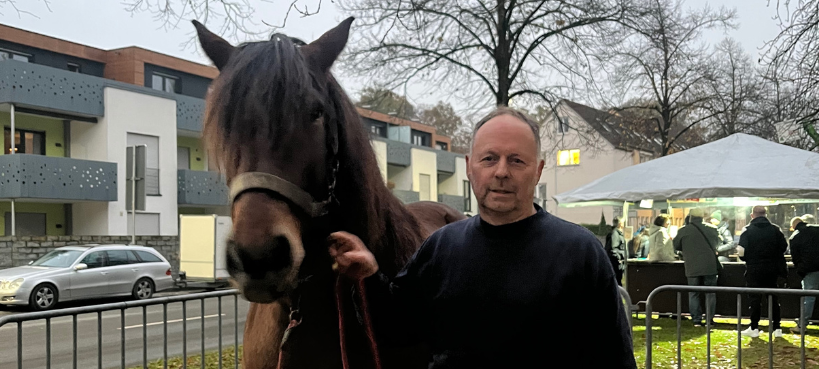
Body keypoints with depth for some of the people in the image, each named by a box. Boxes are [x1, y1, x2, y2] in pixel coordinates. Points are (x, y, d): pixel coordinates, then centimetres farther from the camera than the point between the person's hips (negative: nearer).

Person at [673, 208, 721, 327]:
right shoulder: (711, 229, 1)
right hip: (710, 266, 1)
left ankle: (696, 320, 5)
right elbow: (716, 243, 17)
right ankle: (710, 320, 8)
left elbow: (676, 246, 6)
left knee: (694, 294, 7)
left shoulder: (683, 231, -6)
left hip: (692, 268, -1)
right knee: (710, 293, 9)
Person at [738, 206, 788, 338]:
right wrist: (773, 256, 16)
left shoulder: (747, 231, -8)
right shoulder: (775, 229, 1)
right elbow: (784, 246, 0)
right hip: (772, 269, 3)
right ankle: (777, 328, 13)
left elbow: (742, 250, -15)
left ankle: (754, 328, 5)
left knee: (755, 298, 3)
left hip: (754, 269, -3)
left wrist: (745, 259, 6)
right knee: (773, 298, 11)